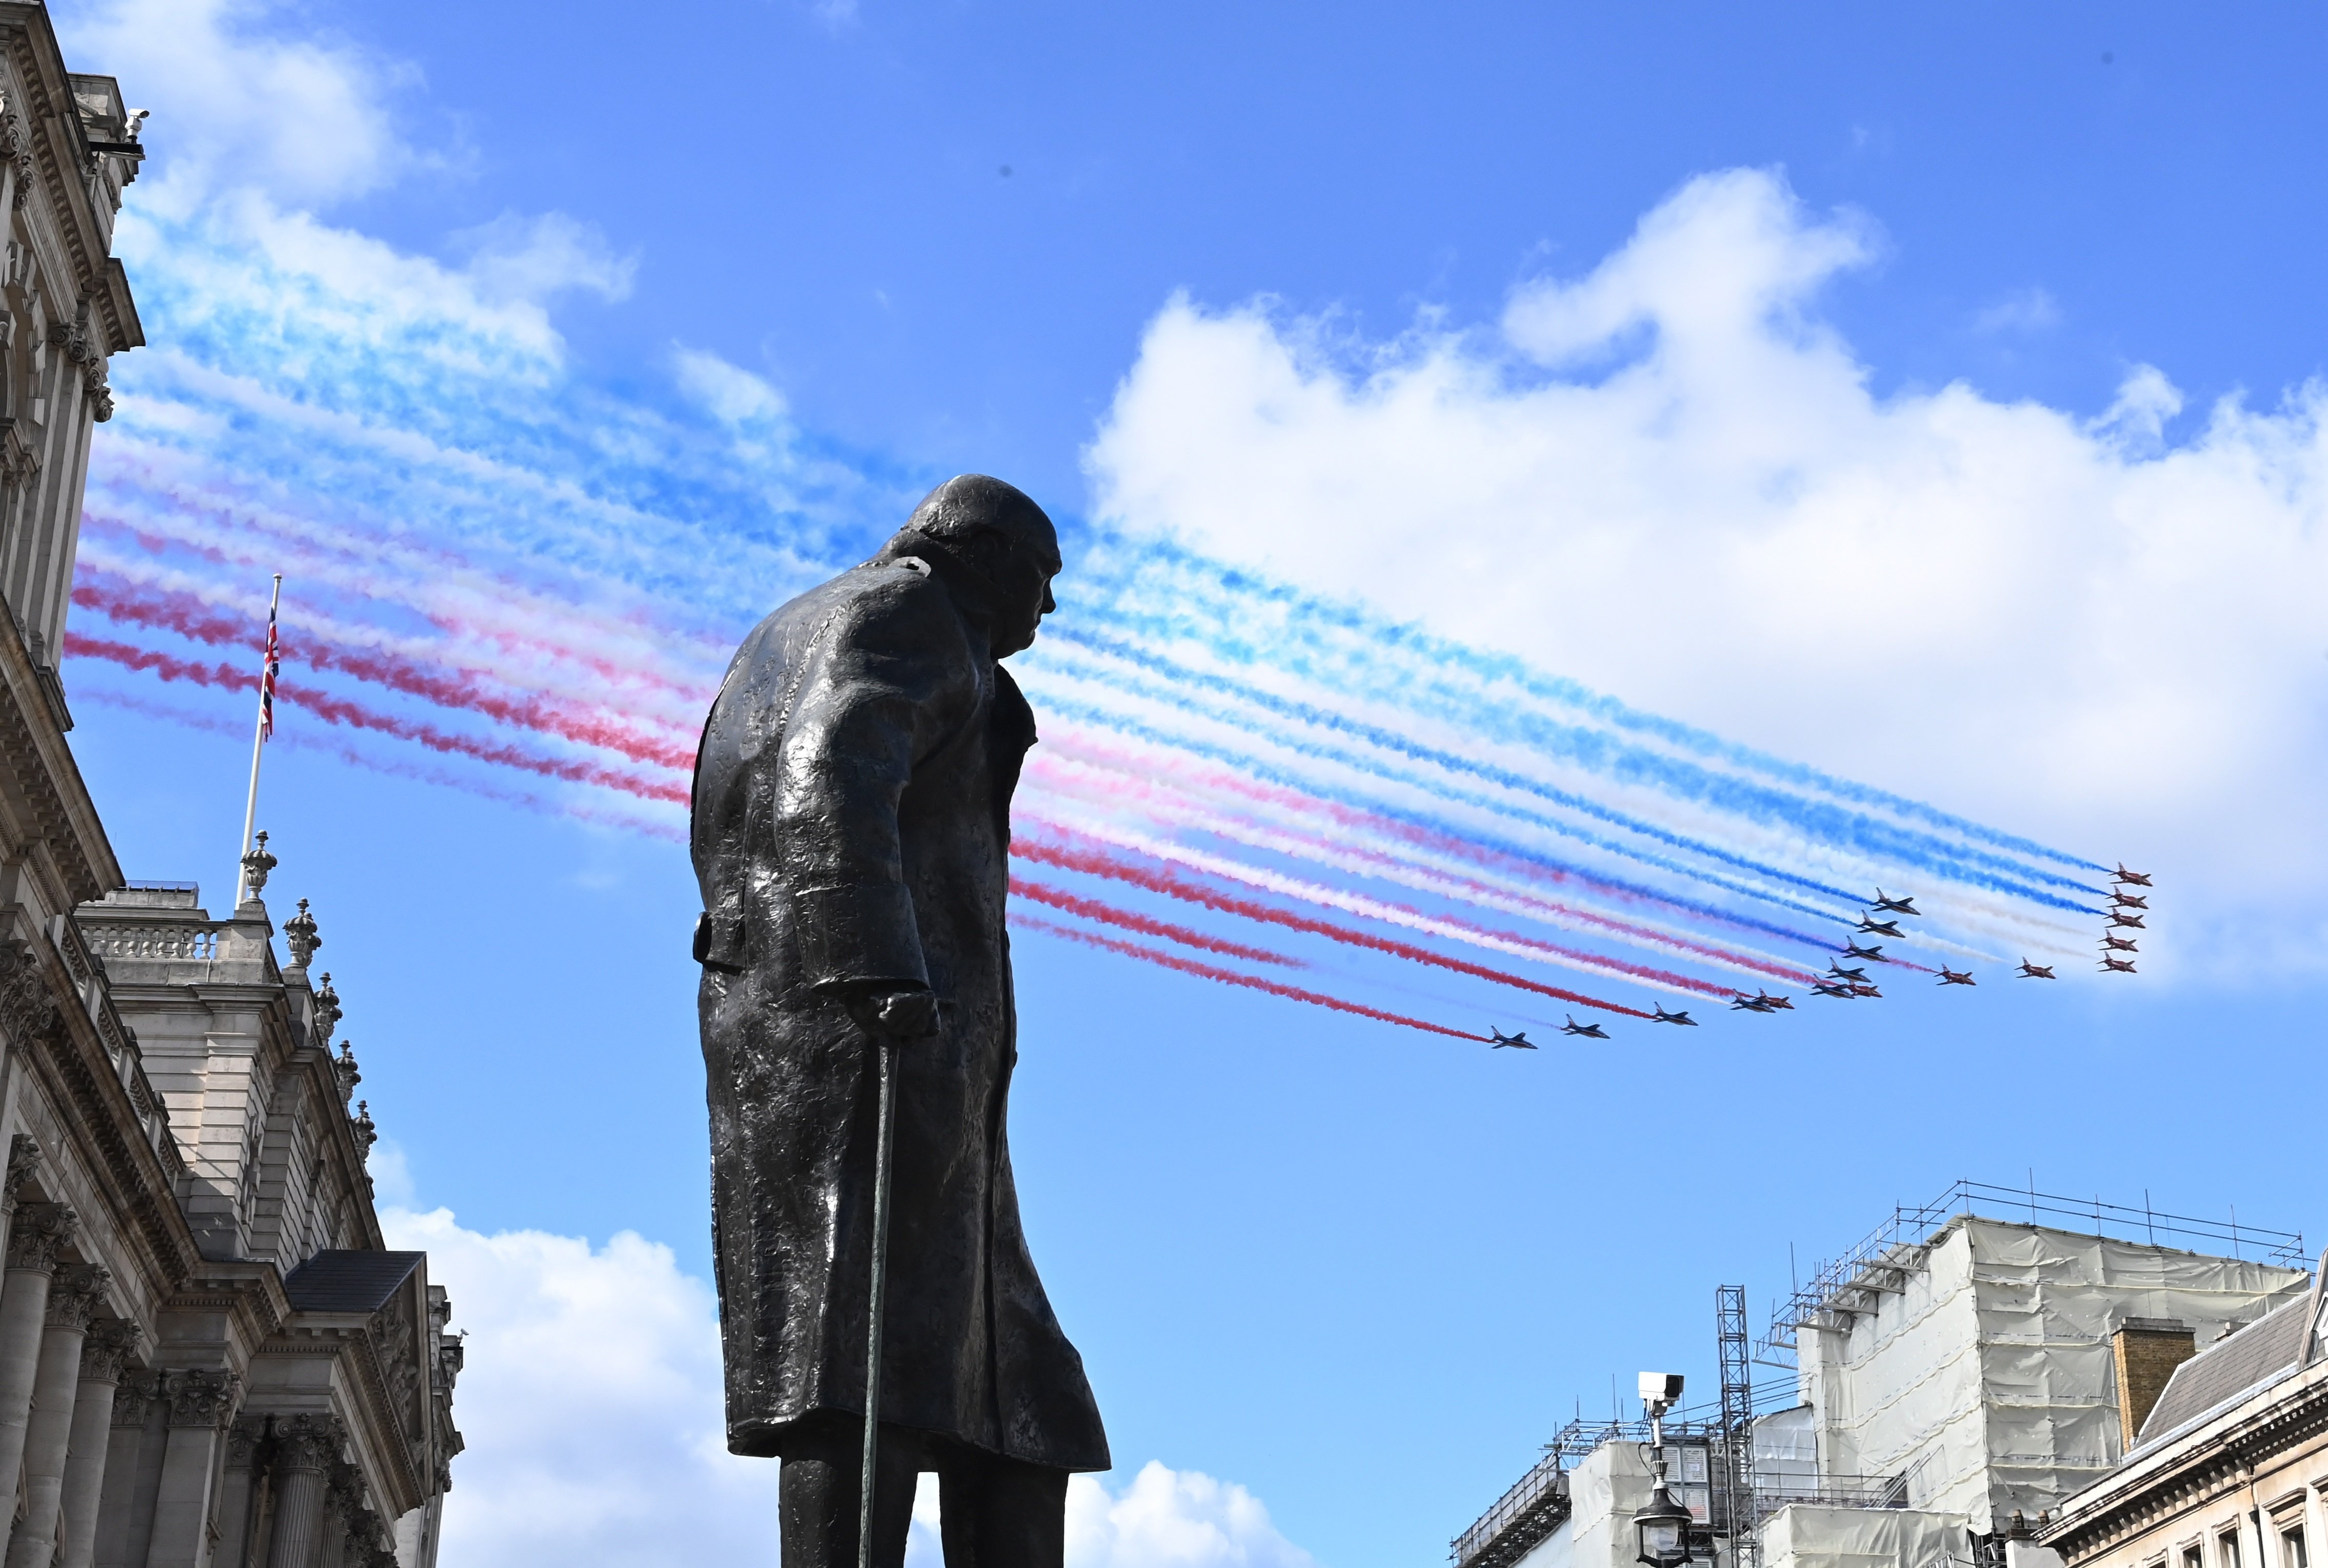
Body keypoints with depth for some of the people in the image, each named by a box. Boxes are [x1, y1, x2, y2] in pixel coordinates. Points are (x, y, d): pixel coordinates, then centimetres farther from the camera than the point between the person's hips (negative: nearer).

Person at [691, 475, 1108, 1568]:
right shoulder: (910, 610, 5)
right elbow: (831, 776, -15)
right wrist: (876, 973, -26)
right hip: (861, 1025, -10)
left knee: (1016, 1404, 4)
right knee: (876, 1362, -21)